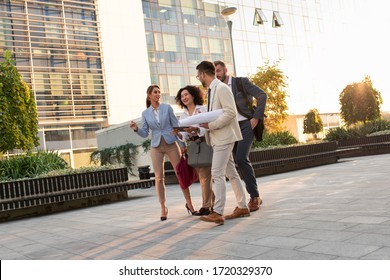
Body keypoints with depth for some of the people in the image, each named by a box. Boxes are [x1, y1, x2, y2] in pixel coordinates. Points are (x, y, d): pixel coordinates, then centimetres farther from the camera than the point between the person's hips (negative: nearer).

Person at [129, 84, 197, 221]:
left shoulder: (167, 107, 3)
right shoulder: (145, 113, 6)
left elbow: (176, 126, 3)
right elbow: (145, 133, 6)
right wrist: (136, 129, -14)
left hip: (171, 144, 0)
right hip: (156, 147, 1)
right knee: (159, 178, -2)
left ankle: (189, 203, 12)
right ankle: (163, 208, 7)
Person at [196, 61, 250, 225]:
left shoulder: (221, 88, -12)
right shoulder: (212, 90, 17)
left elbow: (230, 112, -21)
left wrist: (211, 125, -21)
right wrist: (204, 122, 8)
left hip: (224, 137, -10)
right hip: (218, 137, 10)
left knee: (217, 174, -12)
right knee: (231, 173, 12)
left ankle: (218, 213, -11)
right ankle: (242, 207, 20)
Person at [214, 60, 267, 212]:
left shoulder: (241, 82, -2)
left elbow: (262, 95, -7)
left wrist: (256, 117, -12)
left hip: (246, 124, -5)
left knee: (241, 158, -21)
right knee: (241, 161, 4)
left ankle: (255, 196, -9)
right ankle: (254, 196, 14)